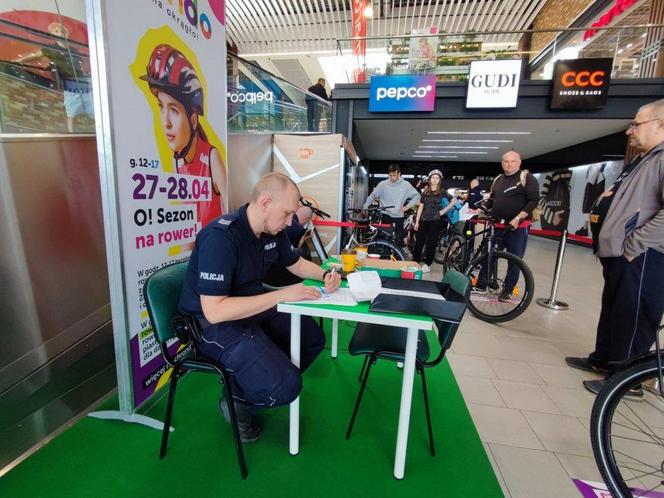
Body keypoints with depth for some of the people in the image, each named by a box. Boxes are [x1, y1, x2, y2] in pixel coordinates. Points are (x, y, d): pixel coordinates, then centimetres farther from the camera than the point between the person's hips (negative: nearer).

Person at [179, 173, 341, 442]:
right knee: (286, 386, -22)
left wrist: (325, 275, -6)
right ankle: (236, 399, 10)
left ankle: (261, 382, 20)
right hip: (213, 323, -8)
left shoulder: (272, 230, -3)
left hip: (254, 307, 8)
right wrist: (282, 295, -32)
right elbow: (214, 311, -32)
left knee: (313, 338, 8)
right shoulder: (221, 237, -28)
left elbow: (296, 264, 14)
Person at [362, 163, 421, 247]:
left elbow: (417, 195, 8)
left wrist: (408, 206, -2)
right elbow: (372, 196, 5)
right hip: (386, 216, 0)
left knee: (399, 241, 4)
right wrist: (365, 207, -4)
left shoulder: (406, 184, 1)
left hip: (399, 217, 1)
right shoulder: (383, 184, 0)